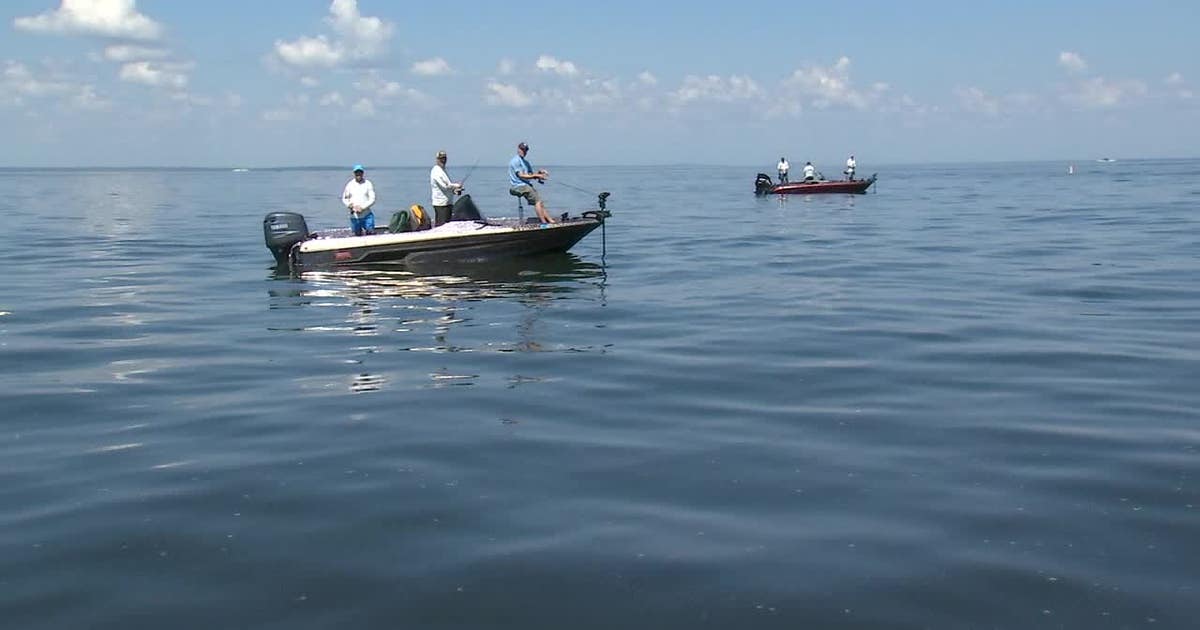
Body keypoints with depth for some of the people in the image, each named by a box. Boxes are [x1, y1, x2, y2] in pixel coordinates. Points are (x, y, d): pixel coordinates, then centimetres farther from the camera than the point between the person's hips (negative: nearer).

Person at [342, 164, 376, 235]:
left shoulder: (368, 184, -1)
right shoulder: (350, 185, 5)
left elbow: (372, 199, -5)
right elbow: (344, 198, 11)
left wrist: (362, 207, -15)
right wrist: (349, 205, -10)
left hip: (366, 215, -2)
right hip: (354, 216, 2)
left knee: (371, 233, -10)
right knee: (357, 234, 7)